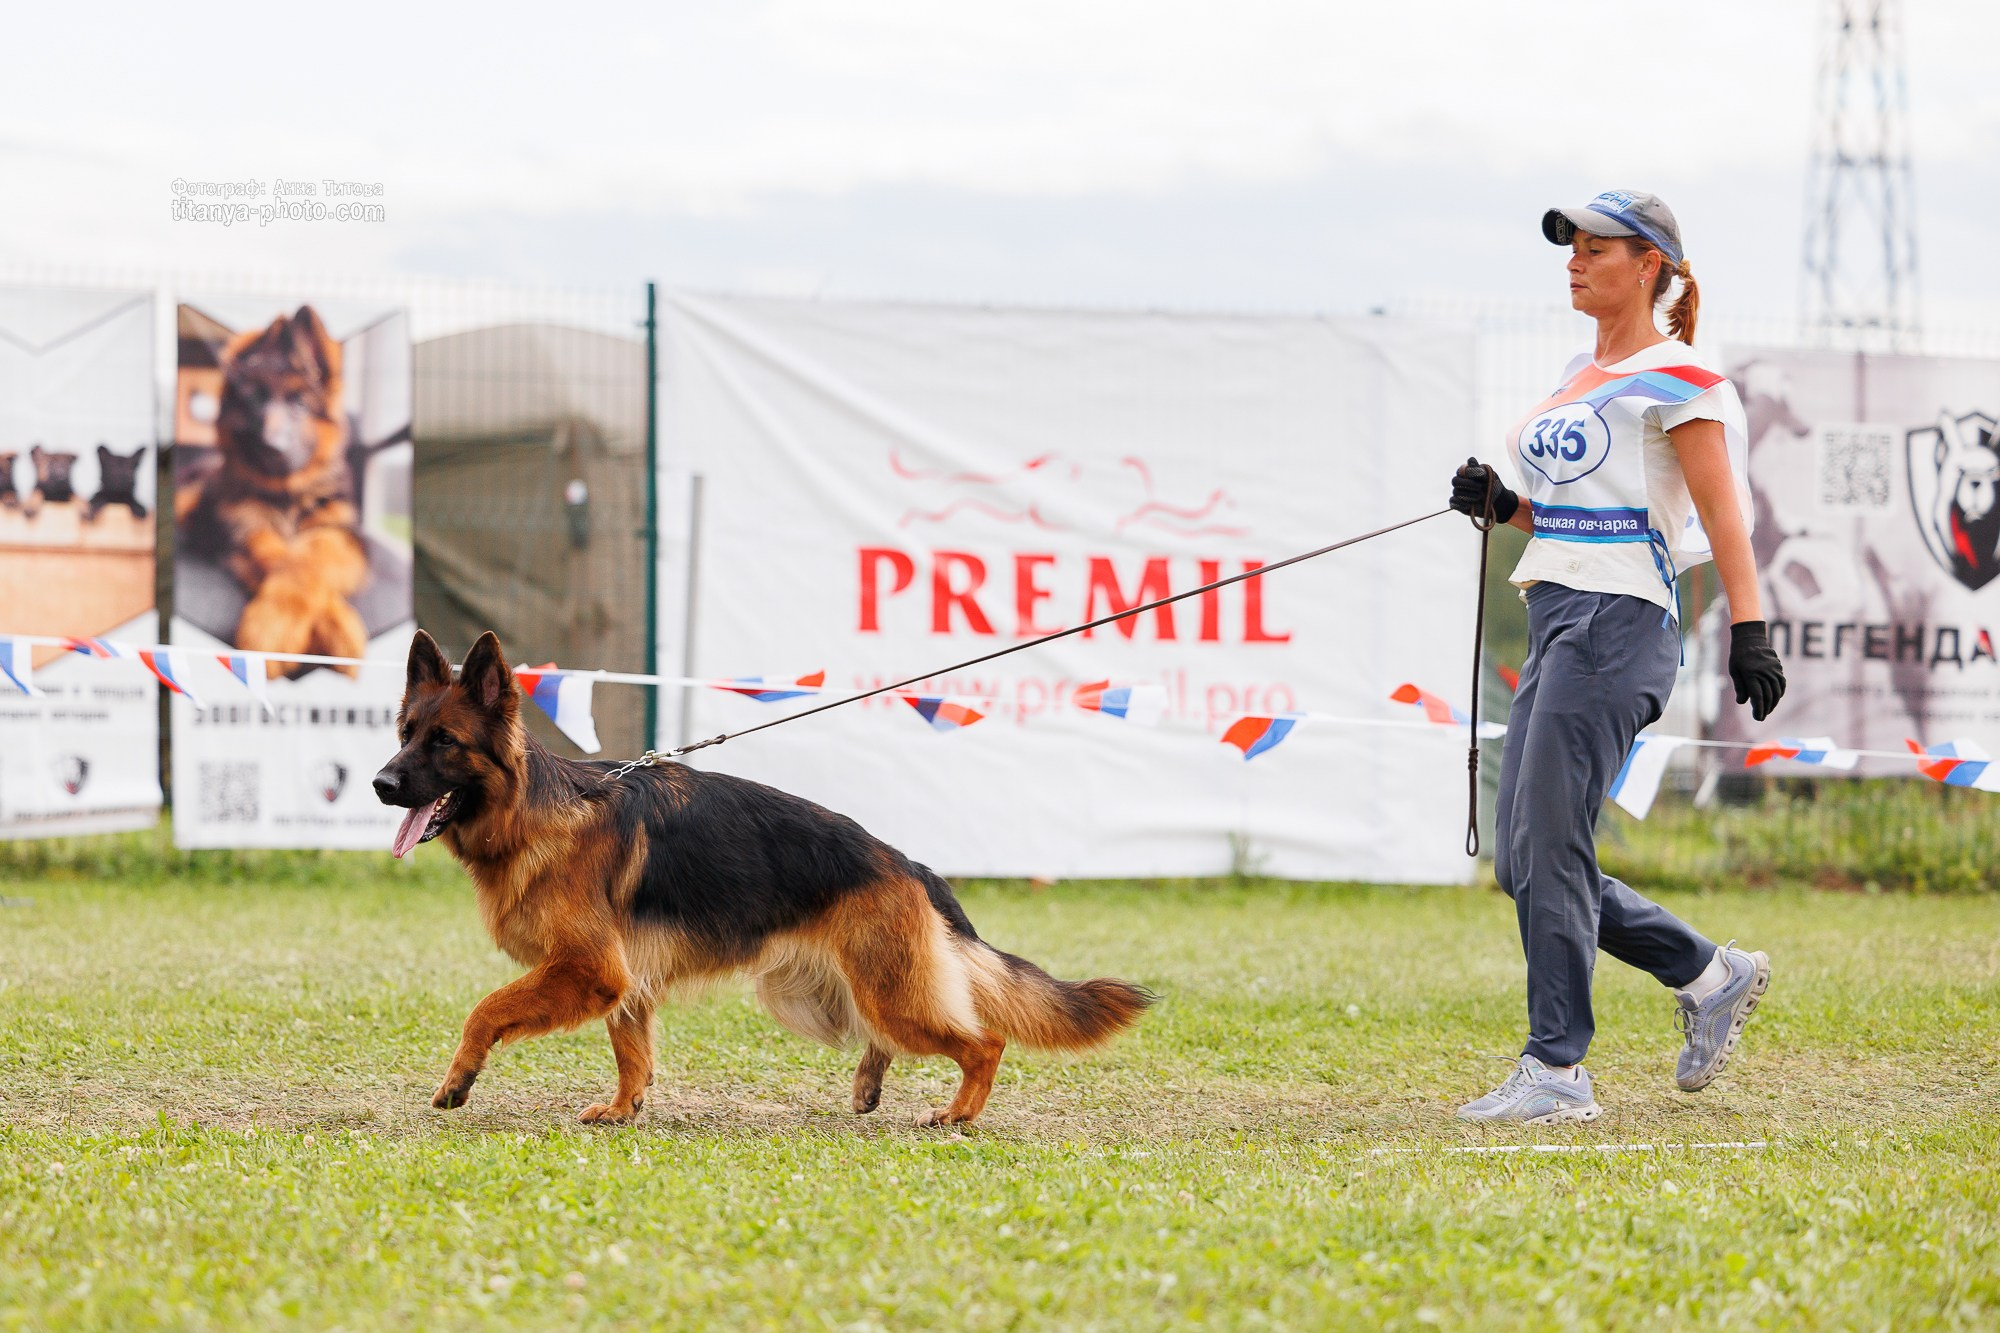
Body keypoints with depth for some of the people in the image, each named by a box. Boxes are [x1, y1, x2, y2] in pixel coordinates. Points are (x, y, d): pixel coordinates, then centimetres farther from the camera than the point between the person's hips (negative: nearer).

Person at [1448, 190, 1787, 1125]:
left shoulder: (1675, 381, -5)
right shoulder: (1581, 378, 21)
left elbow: (1721, 514, -11)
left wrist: (1749, 629, -20)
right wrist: (1502, 506, 8)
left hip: (1618, 620, -9)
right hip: (1558, 620, 9)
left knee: (1548, 845, -13)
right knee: (1523, 862, 6)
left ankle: (1557, 1073, -10)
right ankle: (1711, 977, 19)